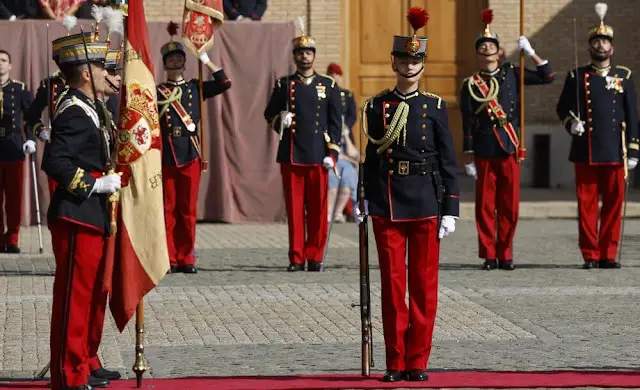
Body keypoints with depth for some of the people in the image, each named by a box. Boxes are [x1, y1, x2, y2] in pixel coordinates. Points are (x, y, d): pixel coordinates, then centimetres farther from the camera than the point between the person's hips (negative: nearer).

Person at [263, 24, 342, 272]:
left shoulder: (328, 86, 8)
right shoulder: (284, 85, 9)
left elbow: (335, 122, 7)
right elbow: (269, 114, 13)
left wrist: (332, 152, -1)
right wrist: (280, 121, -11)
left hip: (318, 157, 0)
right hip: (291, 156, 0)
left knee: (318, 210, 0)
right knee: (294, 209, 0)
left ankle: (314, 256, 8)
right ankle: (296, 258, 5)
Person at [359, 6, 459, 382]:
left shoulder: (435, 107, 3)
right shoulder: (377, 106, 5)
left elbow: (449, 161, 2)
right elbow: (370, 156, 8)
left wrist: (450, 209, -3)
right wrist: (365, 201, 3)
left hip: (425, 204, 0)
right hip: (387, 205, 0)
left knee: (424, 286, 2)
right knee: (393, 284, 3)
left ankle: (417, 361, 9)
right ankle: (396, 362, 9)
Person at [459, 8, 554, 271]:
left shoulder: (511, 74, 9)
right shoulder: (470, 86, 1)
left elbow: (547, 77, 6)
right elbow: (468, 124, 0)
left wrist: (530, 52, -2)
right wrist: (469, 158, -3)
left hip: (510, 149, 2)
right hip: (484, 151, -2)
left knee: (509, 206, 2)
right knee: (485, 206, 1)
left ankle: (505, 255, 9)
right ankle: (489, 255, 7)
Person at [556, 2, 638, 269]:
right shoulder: (577, 76, 7)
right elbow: (562, 108, 13)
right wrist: (570, 123, -10)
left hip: (615, 152, 1)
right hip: (585, 152, 0)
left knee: (614, 203, 1)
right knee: (587, 203, -1)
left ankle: (608, 254, 7)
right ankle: (590, 255, 5)